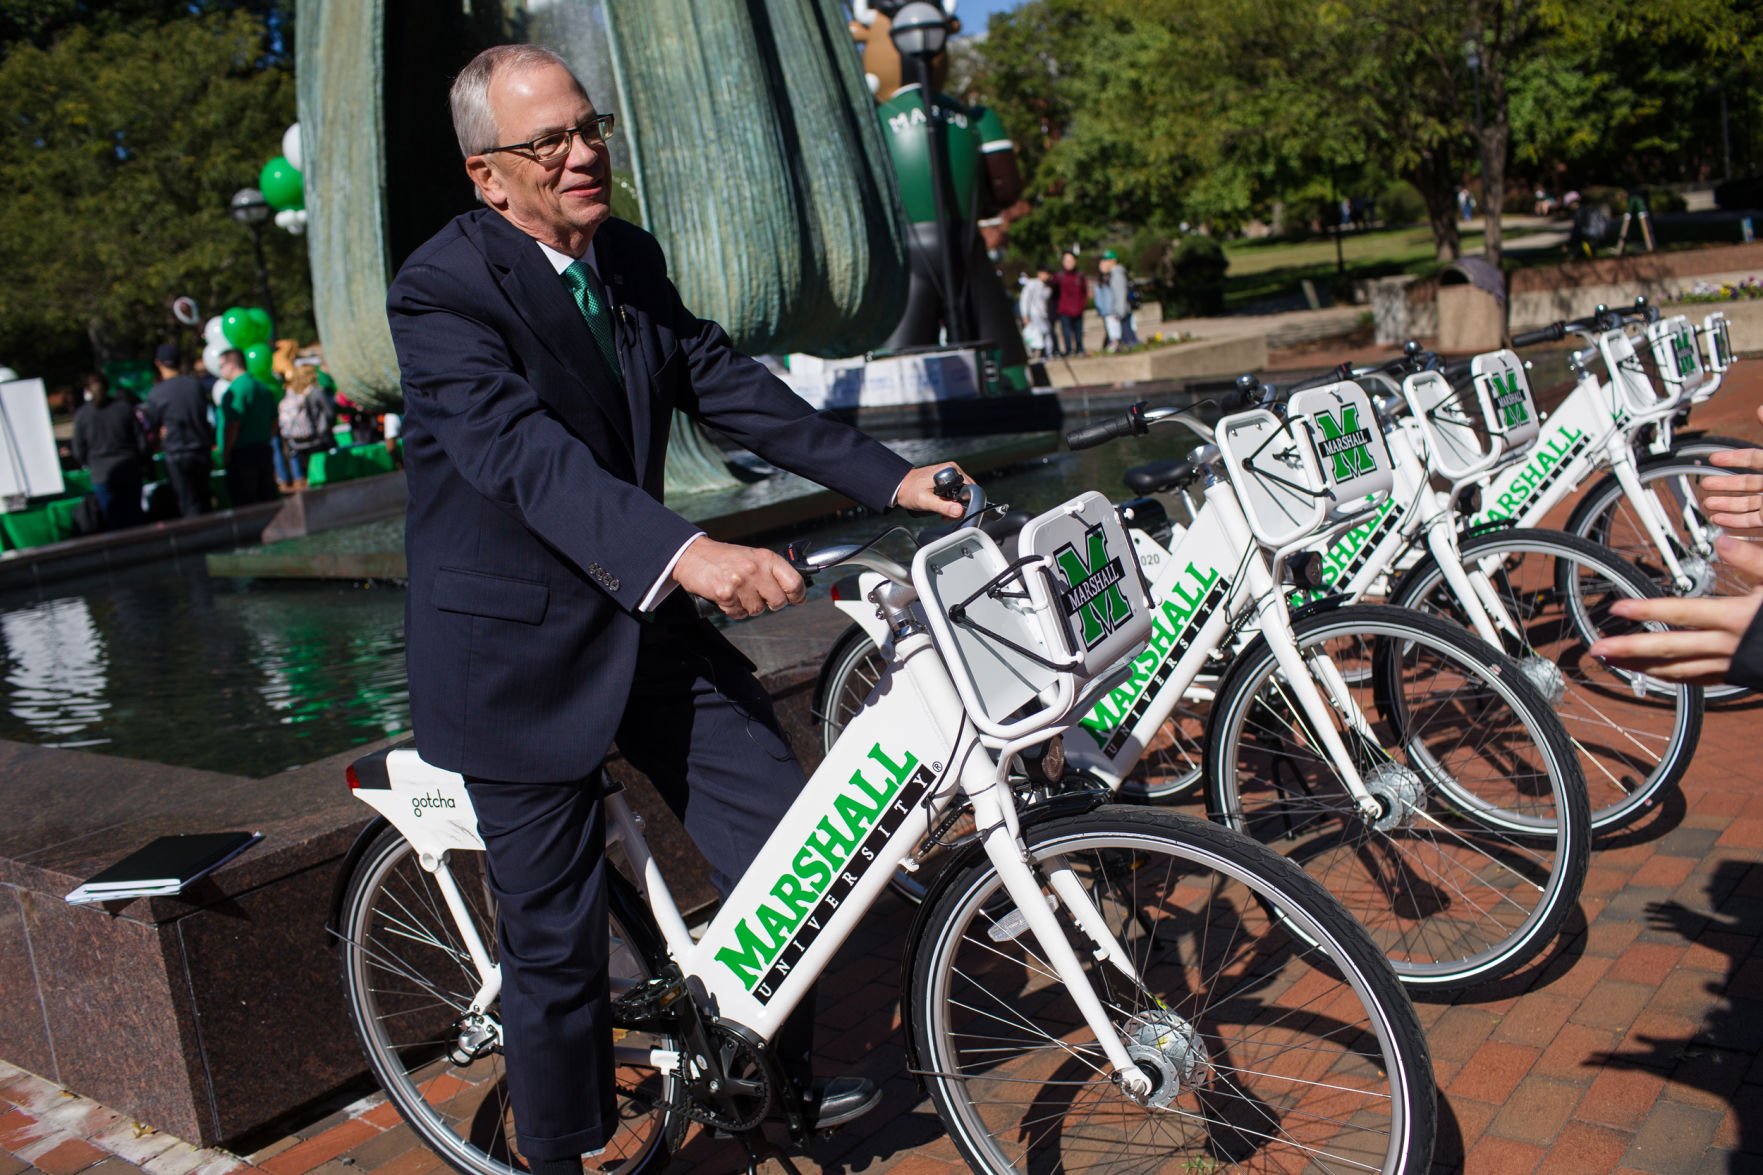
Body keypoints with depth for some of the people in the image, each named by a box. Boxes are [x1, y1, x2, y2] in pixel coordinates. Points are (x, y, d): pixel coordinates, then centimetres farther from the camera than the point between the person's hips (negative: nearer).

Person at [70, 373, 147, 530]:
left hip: (102, 475, -1)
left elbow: (79, 452, 1)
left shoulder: (81, 415, -4)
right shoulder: (125, 406, -3)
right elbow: (141, 440, -1)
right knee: (135, 517, 9)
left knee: (114, 522, 4)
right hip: (129, 470, 1)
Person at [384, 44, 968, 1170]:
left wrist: (889, 477, -5)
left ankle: (779, 1081, 31)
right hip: (521, 652, -6)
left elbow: (726, 383, 3)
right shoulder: (440, 291, -18)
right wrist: (686, 552, -47)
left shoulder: (630, 256, 4)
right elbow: (527, 454, -32)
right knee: (557, 936, 5)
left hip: (641, 616, 7)